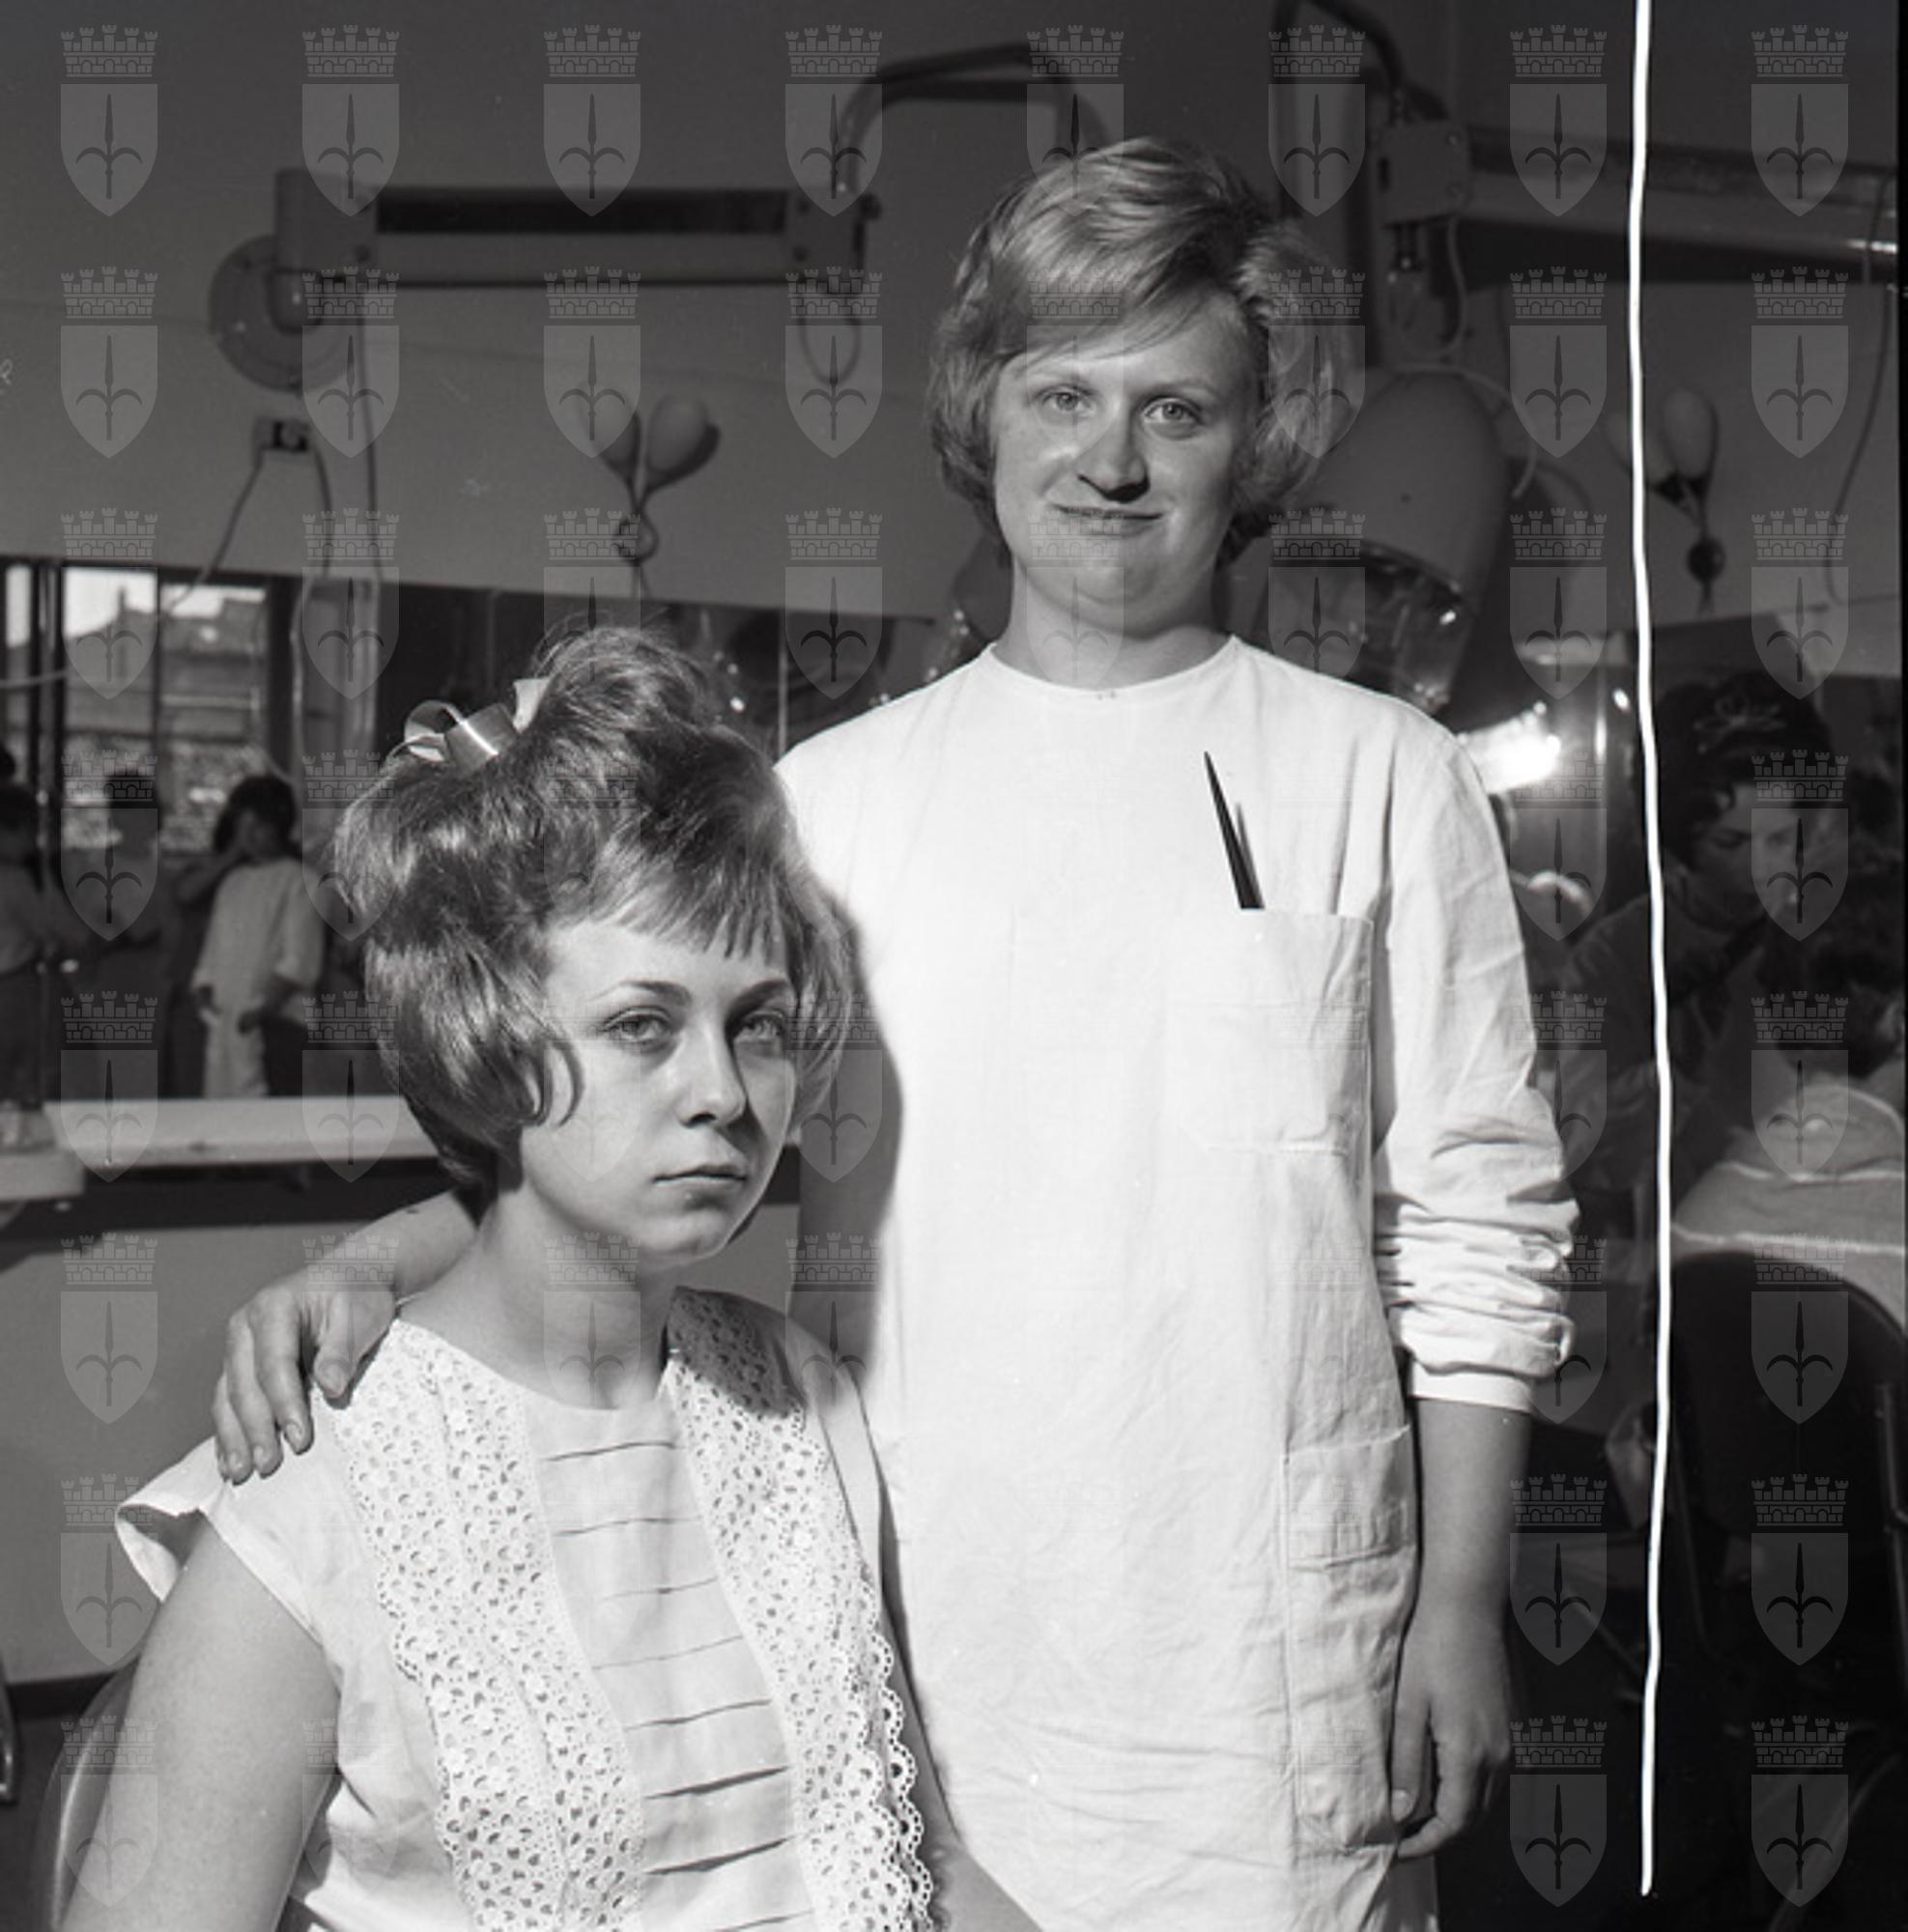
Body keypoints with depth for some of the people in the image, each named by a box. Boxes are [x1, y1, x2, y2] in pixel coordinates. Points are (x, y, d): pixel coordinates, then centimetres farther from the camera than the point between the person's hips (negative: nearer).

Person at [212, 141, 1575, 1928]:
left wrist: (1459, 1603, -2)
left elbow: (1473, 1227, 0)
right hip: (912, 1652, 2)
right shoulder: (833, 796, 4)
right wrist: (365, 1269, -13)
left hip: (1273, 1685, -1)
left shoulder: (1382, 781, -1)